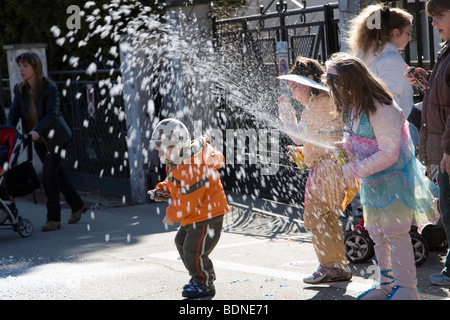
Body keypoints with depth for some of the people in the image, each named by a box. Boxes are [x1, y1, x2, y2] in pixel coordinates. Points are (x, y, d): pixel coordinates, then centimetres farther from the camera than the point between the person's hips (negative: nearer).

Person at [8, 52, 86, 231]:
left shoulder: (50, 88, -17)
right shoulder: (20, 89, 1)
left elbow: (52, 114, -26)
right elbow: (14, 112, -4)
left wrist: (37, 130, -39)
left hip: (54, 137, -6)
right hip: (39, 141, 6)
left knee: (49, 175, -13)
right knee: (56, 173, 15)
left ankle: (53, 218, -6)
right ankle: (77, 206, 33)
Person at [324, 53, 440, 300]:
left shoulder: (382, 110, -25)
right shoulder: (352, 106, 4)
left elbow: (388, 154, -25)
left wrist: (353, 170, -23)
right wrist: (344, 147, -6)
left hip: (393, 177, -9)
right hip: (371, 181, 9)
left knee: (394, 231, -9)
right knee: (376, 233, 15)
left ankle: (406, 288, -2)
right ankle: (387, 284, 26)